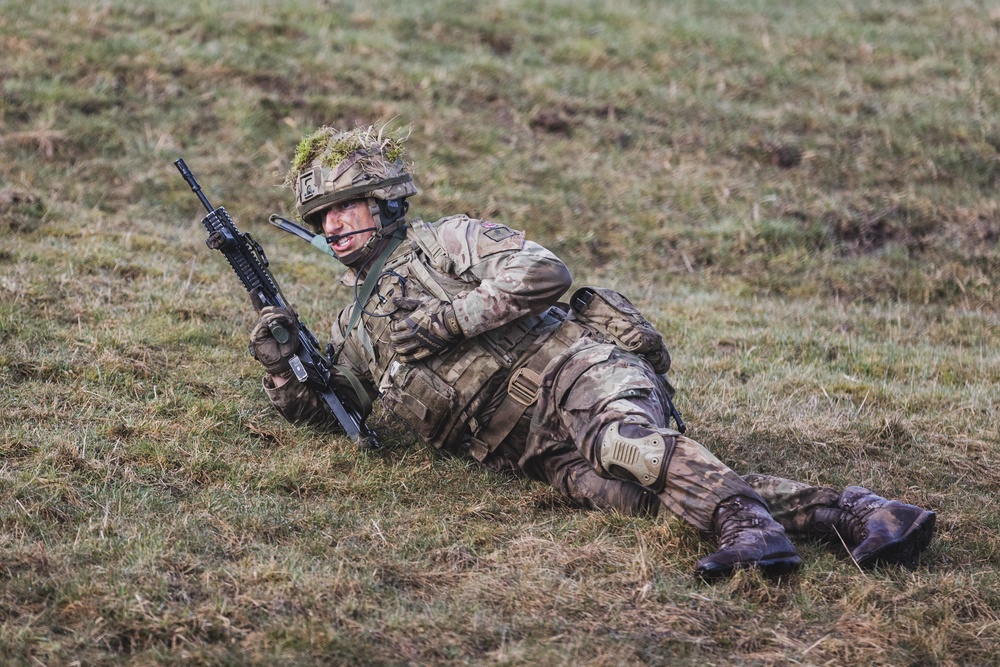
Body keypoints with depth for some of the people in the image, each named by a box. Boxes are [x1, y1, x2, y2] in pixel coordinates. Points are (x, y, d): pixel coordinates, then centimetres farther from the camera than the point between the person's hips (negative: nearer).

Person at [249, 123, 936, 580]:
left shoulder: (439, 241, 8)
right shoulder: (354, 327, 28)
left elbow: (542, 271, -5)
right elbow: (323, 410, 30)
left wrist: (442, 319, -8)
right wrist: (281, 363, 9)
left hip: (574, 369, -3)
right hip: (538, 450, 3)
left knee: (623, 441, -39)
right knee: (618, 489, -27)